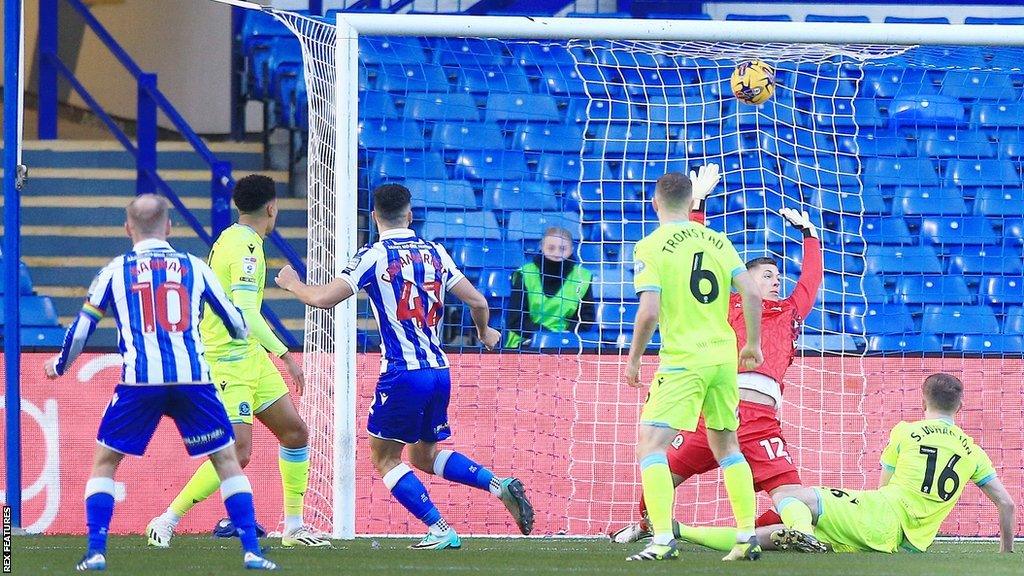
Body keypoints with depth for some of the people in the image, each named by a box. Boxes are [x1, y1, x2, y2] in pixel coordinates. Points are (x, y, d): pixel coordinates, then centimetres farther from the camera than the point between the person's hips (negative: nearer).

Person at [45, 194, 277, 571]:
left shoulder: (116, 271, 11)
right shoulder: (194, 267, 13)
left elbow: (81, 328, 13)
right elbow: (236, 323, 21)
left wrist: (59, 366, 33)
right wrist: (242, 332, 46)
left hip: (140, 381, -1)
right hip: (193, 378, 1)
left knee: (105, 461, 14)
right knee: (226, 459, 12)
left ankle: (95, 552, 3)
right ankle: (252, 551, 4)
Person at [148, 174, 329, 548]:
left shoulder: (230, 240, 12)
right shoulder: (246, 248, -18)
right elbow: (246, 314, -27)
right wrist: (285, 354, -26)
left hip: (249, 356, 10)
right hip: (229, 360, -10)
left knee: (294, 431, 10)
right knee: (238, 453, -15)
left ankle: (294, 527, 15)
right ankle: (166, 523, -8)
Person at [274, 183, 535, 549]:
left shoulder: (373, 256, -6)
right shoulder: (435, 253, 9)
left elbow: (323, 298, -11)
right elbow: (478, 303, 10)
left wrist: (292, 284, 10)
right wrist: (485, 334, 32)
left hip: (403, 373, -6)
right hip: (439, 370, 6)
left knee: (385, 457, 6)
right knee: (424, 456, 21)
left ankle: (440, 531, -5)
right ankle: (500, 486, 3)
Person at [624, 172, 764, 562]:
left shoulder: (651, 247, -7)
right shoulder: (717, 241, 8)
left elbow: (649, 312, -15)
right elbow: (752, 295, 4)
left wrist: (633, 358, -1)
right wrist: (753, 344, 17)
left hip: (682, 360, -6)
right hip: (723, 355, 6)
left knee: (651, 445, -6)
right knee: (726, 445, 19)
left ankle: (663, 539, -20)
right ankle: (747, 537, 17)